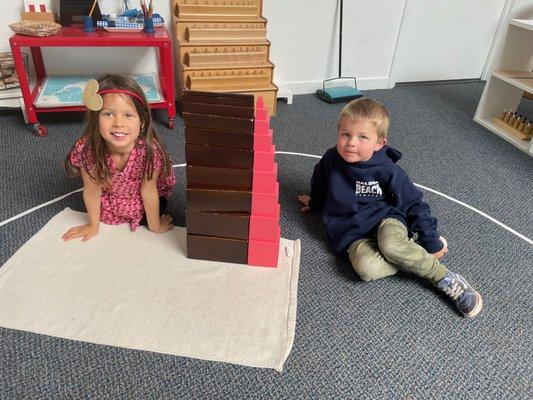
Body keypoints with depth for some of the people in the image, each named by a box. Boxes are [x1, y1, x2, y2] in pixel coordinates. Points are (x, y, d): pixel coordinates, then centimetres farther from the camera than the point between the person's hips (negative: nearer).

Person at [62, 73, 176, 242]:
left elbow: (148, 190, -24)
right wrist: (93, 225, -4)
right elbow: (91, 190, -19)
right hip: (108, 196, 1)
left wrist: (155, 226, -11)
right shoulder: (88, 148, -35)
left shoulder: (149, 150, -40)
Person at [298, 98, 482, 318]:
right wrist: (315, 203, 35)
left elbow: (414, 204, -5)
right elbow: (319, 184, 16)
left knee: (391, 246, -39)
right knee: (366, 268, -33)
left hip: (385, 218, -1)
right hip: (352, 232, 2)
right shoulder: (330, 160, -7)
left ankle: (445, 277, -16)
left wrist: (431, 242, -4)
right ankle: (412, 255, -10)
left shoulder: (388, 171, -14)